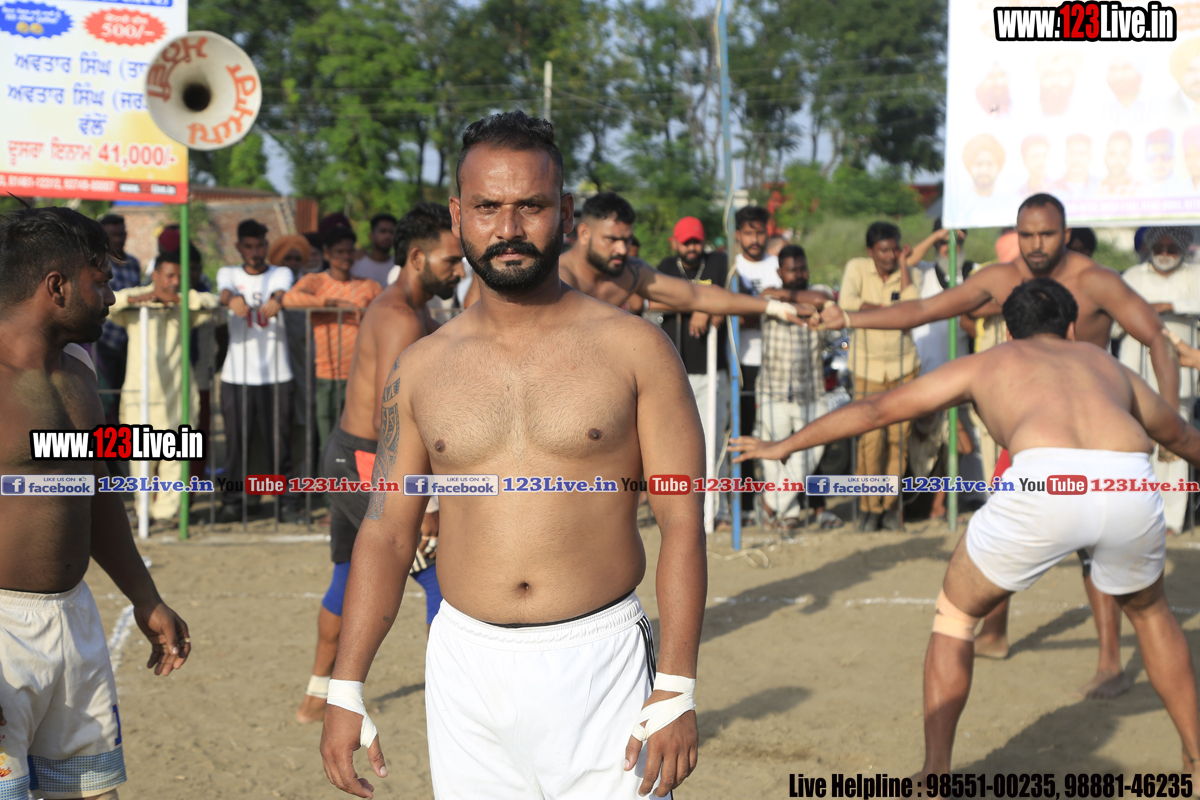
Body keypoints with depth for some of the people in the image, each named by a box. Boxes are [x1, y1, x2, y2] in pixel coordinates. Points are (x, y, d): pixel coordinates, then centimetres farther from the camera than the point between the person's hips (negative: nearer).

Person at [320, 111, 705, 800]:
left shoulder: (633, 349, -1)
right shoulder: (422, 368, 7)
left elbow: (683, 523, -3)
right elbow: (386, 534, 10)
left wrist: (677, 689, -10)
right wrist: (346, 690, 5)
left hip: (600, 666, -2)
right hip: (467, 664, 3)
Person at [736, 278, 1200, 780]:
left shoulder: (986, 365, 31)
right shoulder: (1106, 364, 38)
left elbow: (877, 409, 36)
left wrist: (786, 446, 47)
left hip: (1046, 481, -3)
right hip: (1130, 484, 3)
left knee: (955, 613, 21)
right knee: (1148, 610, 34)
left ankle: (935, 774, 16)